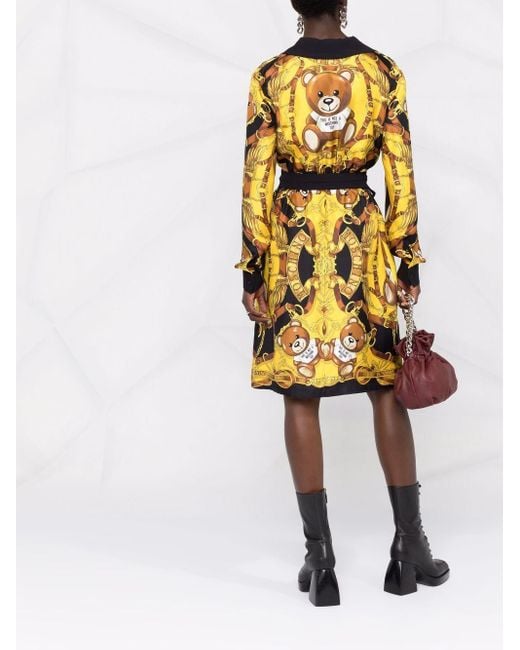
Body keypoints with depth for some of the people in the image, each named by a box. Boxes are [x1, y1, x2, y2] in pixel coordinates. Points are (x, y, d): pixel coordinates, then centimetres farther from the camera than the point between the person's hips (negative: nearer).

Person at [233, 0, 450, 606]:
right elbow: (401, 175, -1)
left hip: (293, 237, -1)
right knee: (386, 384, 10)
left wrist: (253, 270, 1)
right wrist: (407, 261, 4)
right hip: (361, 235, 1)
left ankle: (320, 555, 6)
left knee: (299, 391, 4)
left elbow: (256, 180, -4)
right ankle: (410, 543, 11)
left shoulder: (269, 76, -2)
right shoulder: (384, 71, 1)